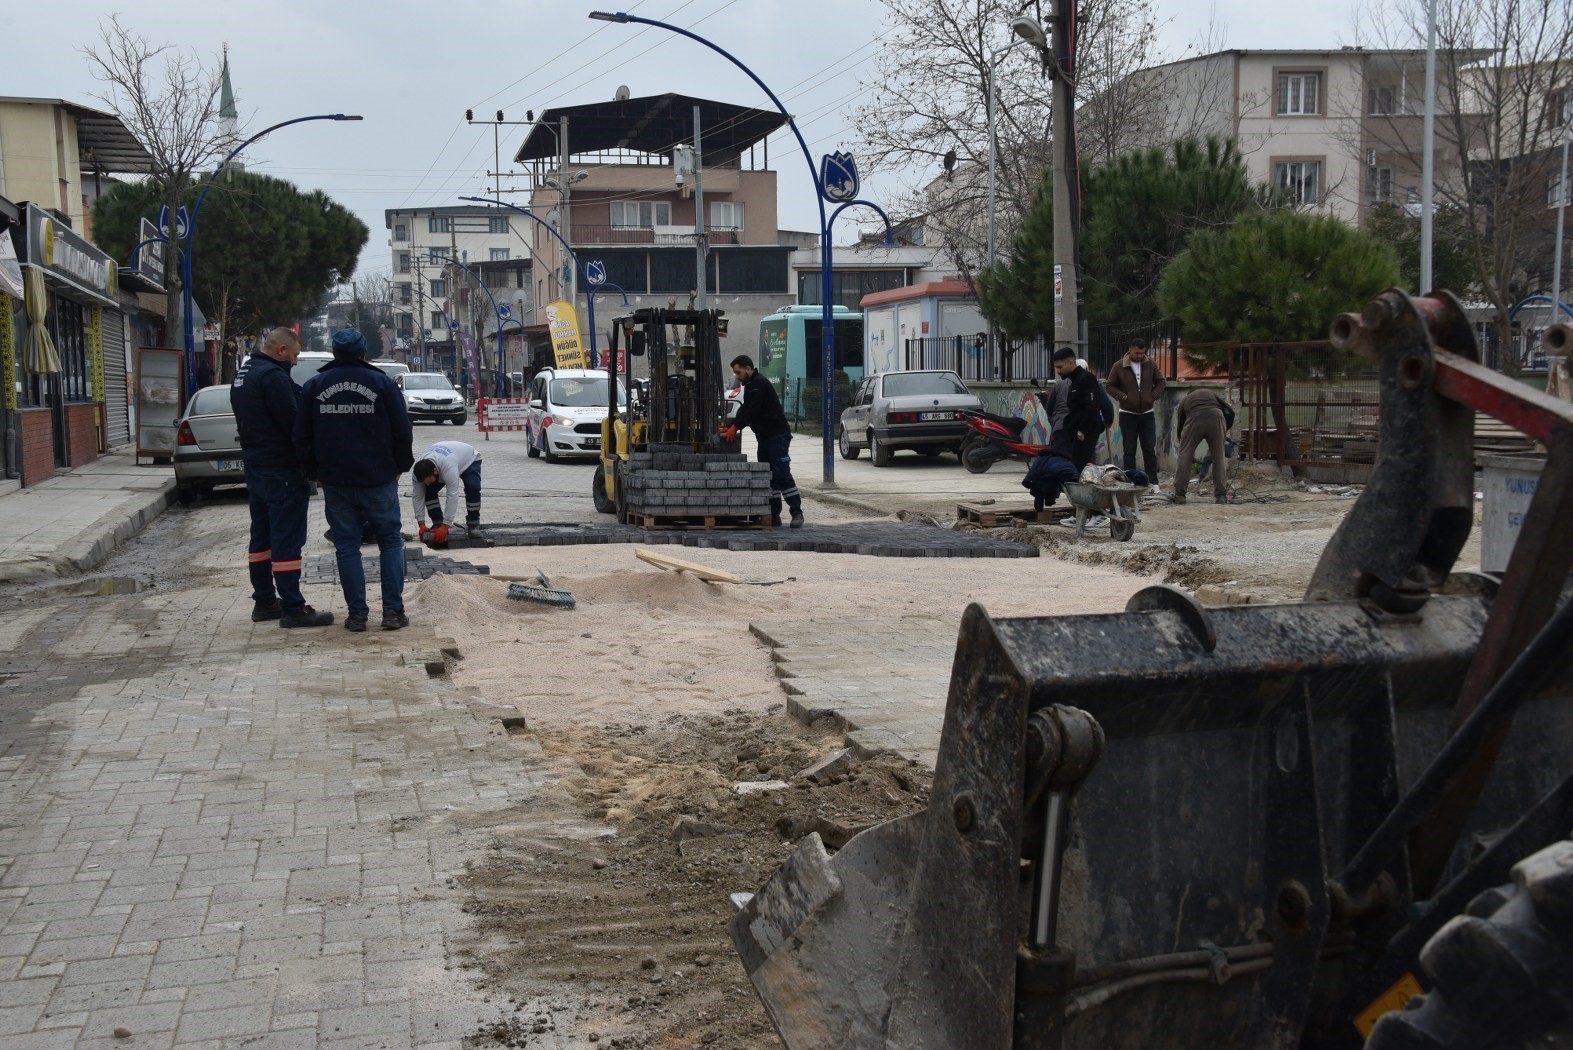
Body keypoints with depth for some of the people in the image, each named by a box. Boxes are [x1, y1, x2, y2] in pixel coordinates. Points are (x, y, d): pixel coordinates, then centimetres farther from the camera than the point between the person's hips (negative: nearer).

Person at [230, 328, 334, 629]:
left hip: (255, 467, 10)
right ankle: (292, 609, -5)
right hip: (282, 471, -10)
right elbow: (293, 423, -20)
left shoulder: (242, 375, 13)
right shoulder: (273, 376, -18)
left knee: (262, 536, 15)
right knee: (287, 539, -7)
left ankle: (264, 601, 22)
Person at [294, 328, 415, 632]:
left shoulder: (314, 386, 3)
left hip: (335, 481, 2)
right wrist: (400, 466, 12)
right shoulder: (382, 383, -4)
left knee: (347, 547, 7)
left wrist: (314, 472, 19)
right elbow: (403, 432, -3)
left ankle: (357, 613, 4)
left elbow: (302, 438, 7)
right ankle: (393, 610, 1)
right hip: (378, 479, -1)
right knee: (391, 541, 8)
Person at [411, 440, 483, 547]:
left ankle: (473, 524, -15)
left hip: (469, 460, -5)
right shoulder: (418, 471, -30)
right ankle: (438, 523, -4)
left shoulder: (449, 467, -48)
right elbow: (417, 497, -23)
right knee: (429, 491, -16)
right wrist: (421, 524, -29)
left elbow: (452, 496, -48)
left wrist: (445, 526, -49)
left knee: (472, 487, -30)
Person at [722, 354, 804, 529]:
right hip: (765, 436, 10)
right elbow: (745, 411, 20)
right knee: (768, 476, 7)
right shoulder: (751, 385, 20)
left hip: (777, 435, -10)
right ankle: (774, 515, 8)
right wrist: (729, 427, 9)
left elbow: (752, 411, -19)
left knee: (782, 474, -12)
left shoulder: (759, 384, -12)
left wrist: (734, 427, -13)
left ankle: (796, 513, -10)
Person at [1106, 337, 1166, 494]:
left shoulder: (1150, 365, 3)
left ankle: (1153, 482, 5)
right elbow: (1110, 386, 1)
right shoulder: (1119, 367, -4)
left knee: (1150, 449, 2)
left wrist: (1153, 396, -4)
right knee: (1129, 450, 3)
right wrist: (1123, 397, -14)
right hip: (1127, 414, -2)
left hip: (1147, 413, 2)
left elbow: (1160, 382, 12)